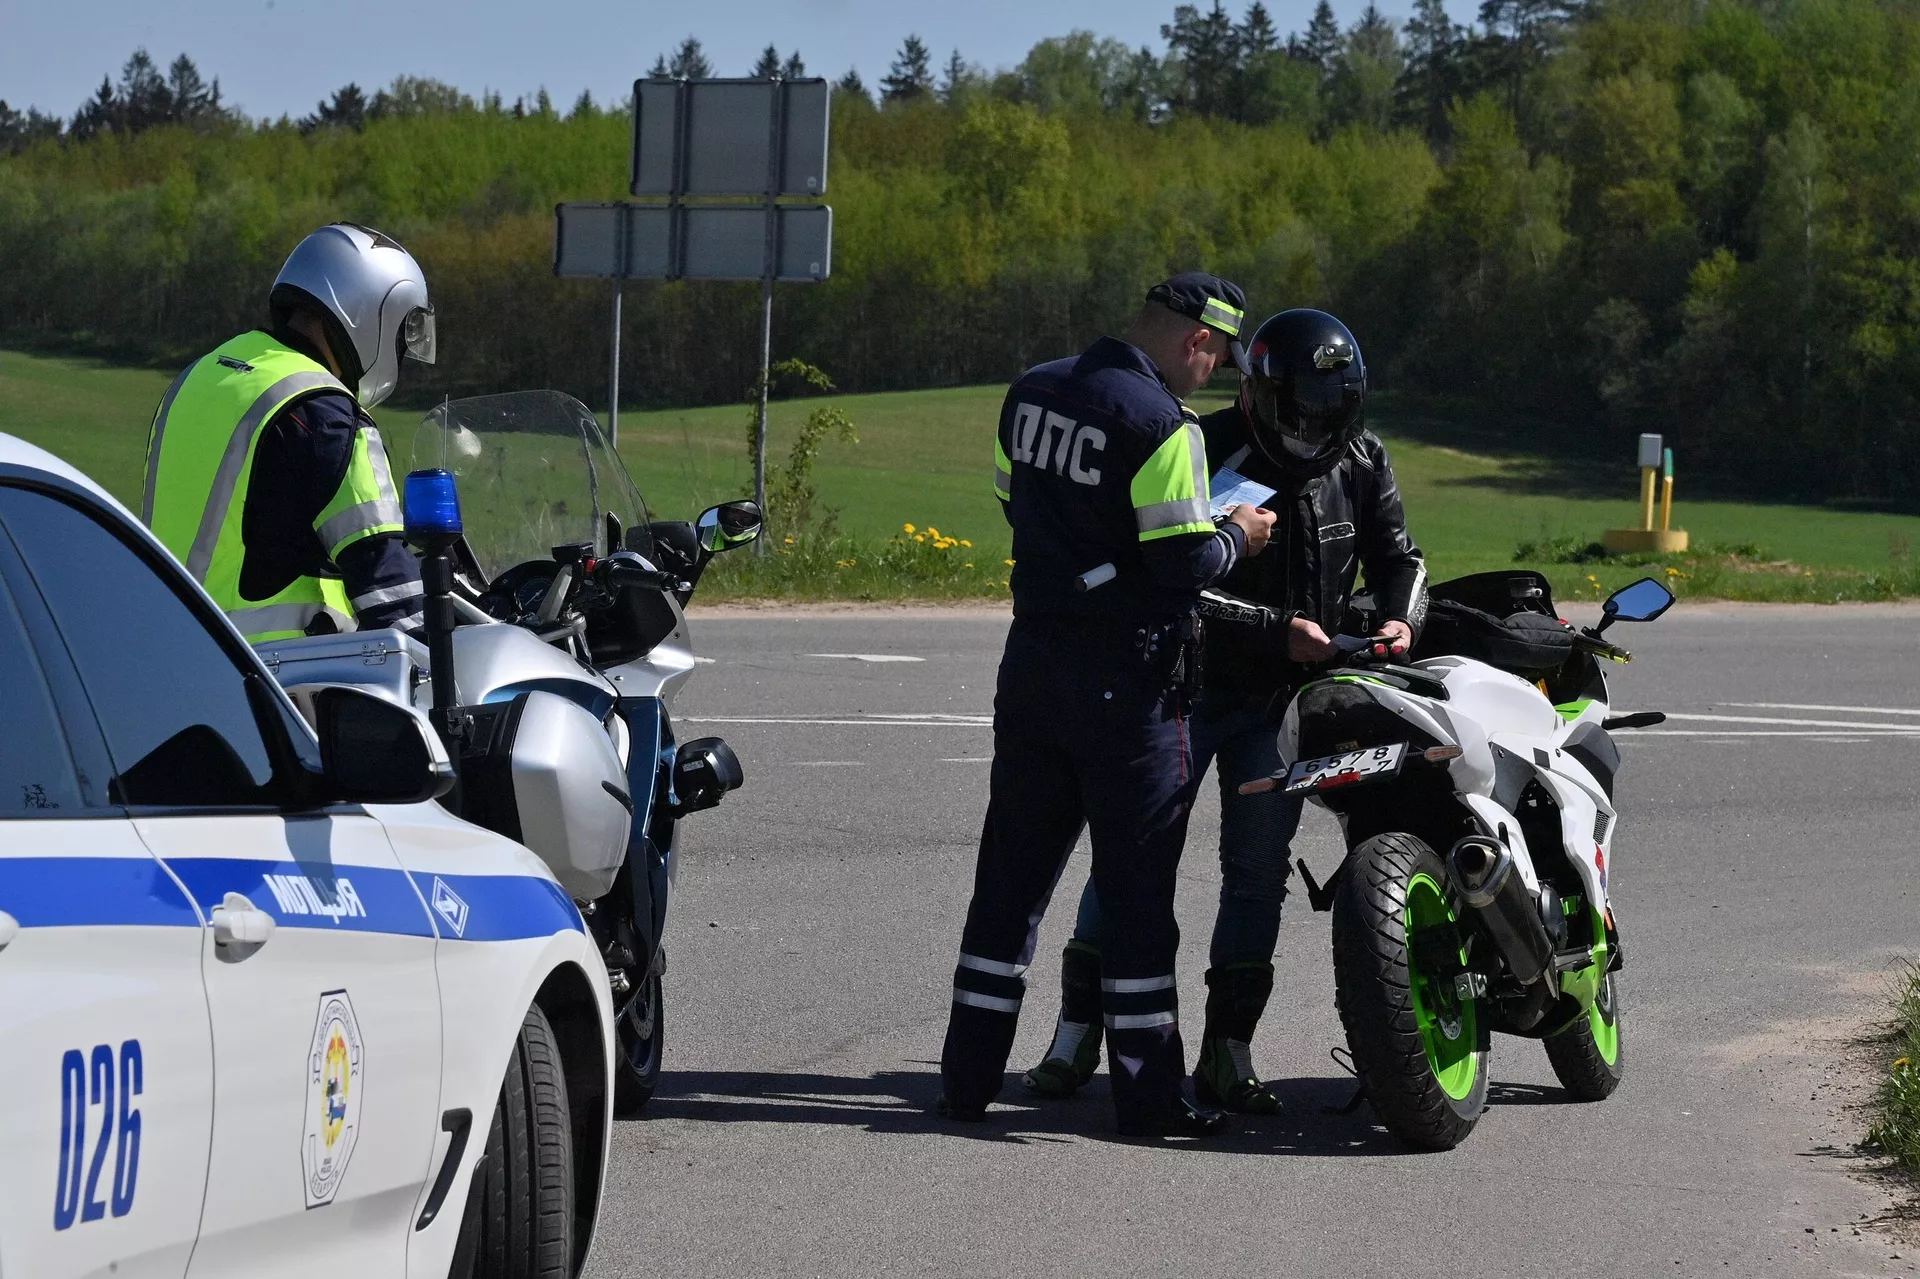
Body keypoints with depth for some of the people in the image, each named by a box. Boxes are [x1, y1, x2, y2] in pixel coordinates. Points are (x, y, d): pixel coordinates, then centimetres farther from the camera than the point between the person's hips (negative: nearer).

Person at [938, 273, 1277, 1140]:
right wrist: (1235, 539, -1)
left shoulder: (1033, 393, 7)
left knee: (1013, 867, 12)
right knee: (1136, 881, -1)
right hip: (1126, 674, -7)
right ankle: (1148, 1093, 0)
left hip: (1033, 660, 7)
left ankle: (970, 1075, 14)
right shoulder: (1161, 426, -18)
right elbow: (1183, 566, -19)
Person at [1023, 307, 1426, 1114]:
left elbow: (1396, 554, 6)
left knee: (1258, 868, 3)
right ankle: (1077, 1032, 4)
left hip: (1287, 698, 4)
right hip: (1191, 680, -4)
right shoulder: (1207, 456, -17)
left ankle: (1227, 1051, 8)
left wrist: (1398, 621, -16)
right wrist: (1280, 631, -31)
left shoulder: (1361, 463, 0)